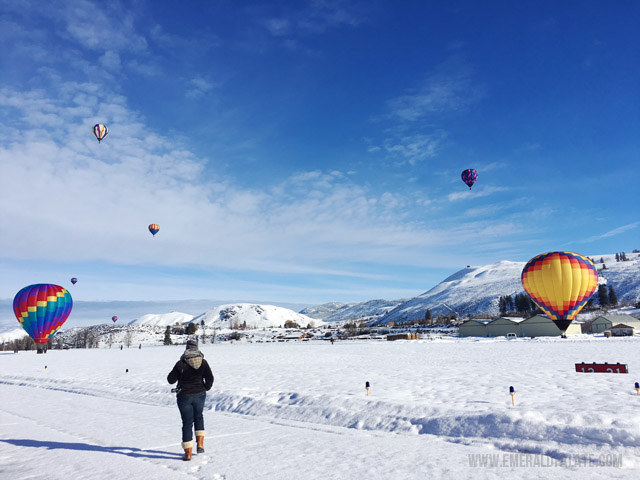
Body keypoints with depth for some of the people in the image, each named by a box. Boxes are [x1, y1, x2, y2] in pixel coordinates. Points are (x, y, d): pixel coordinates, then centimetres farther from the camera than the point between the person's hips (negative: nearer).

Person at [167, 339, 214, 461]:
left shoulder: (181, 363, -11)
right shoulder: (203, 362, -4)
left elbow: (171, 380, -4)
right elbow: (210, 378, -6)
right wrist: (206, 388, 13)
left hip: (184, 396, -2)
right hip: (200, 395, 3)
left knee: (187, 423, 6)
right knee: (198, 417, 25)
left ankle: (188, 453, 7)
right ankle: (200, 444, 18)